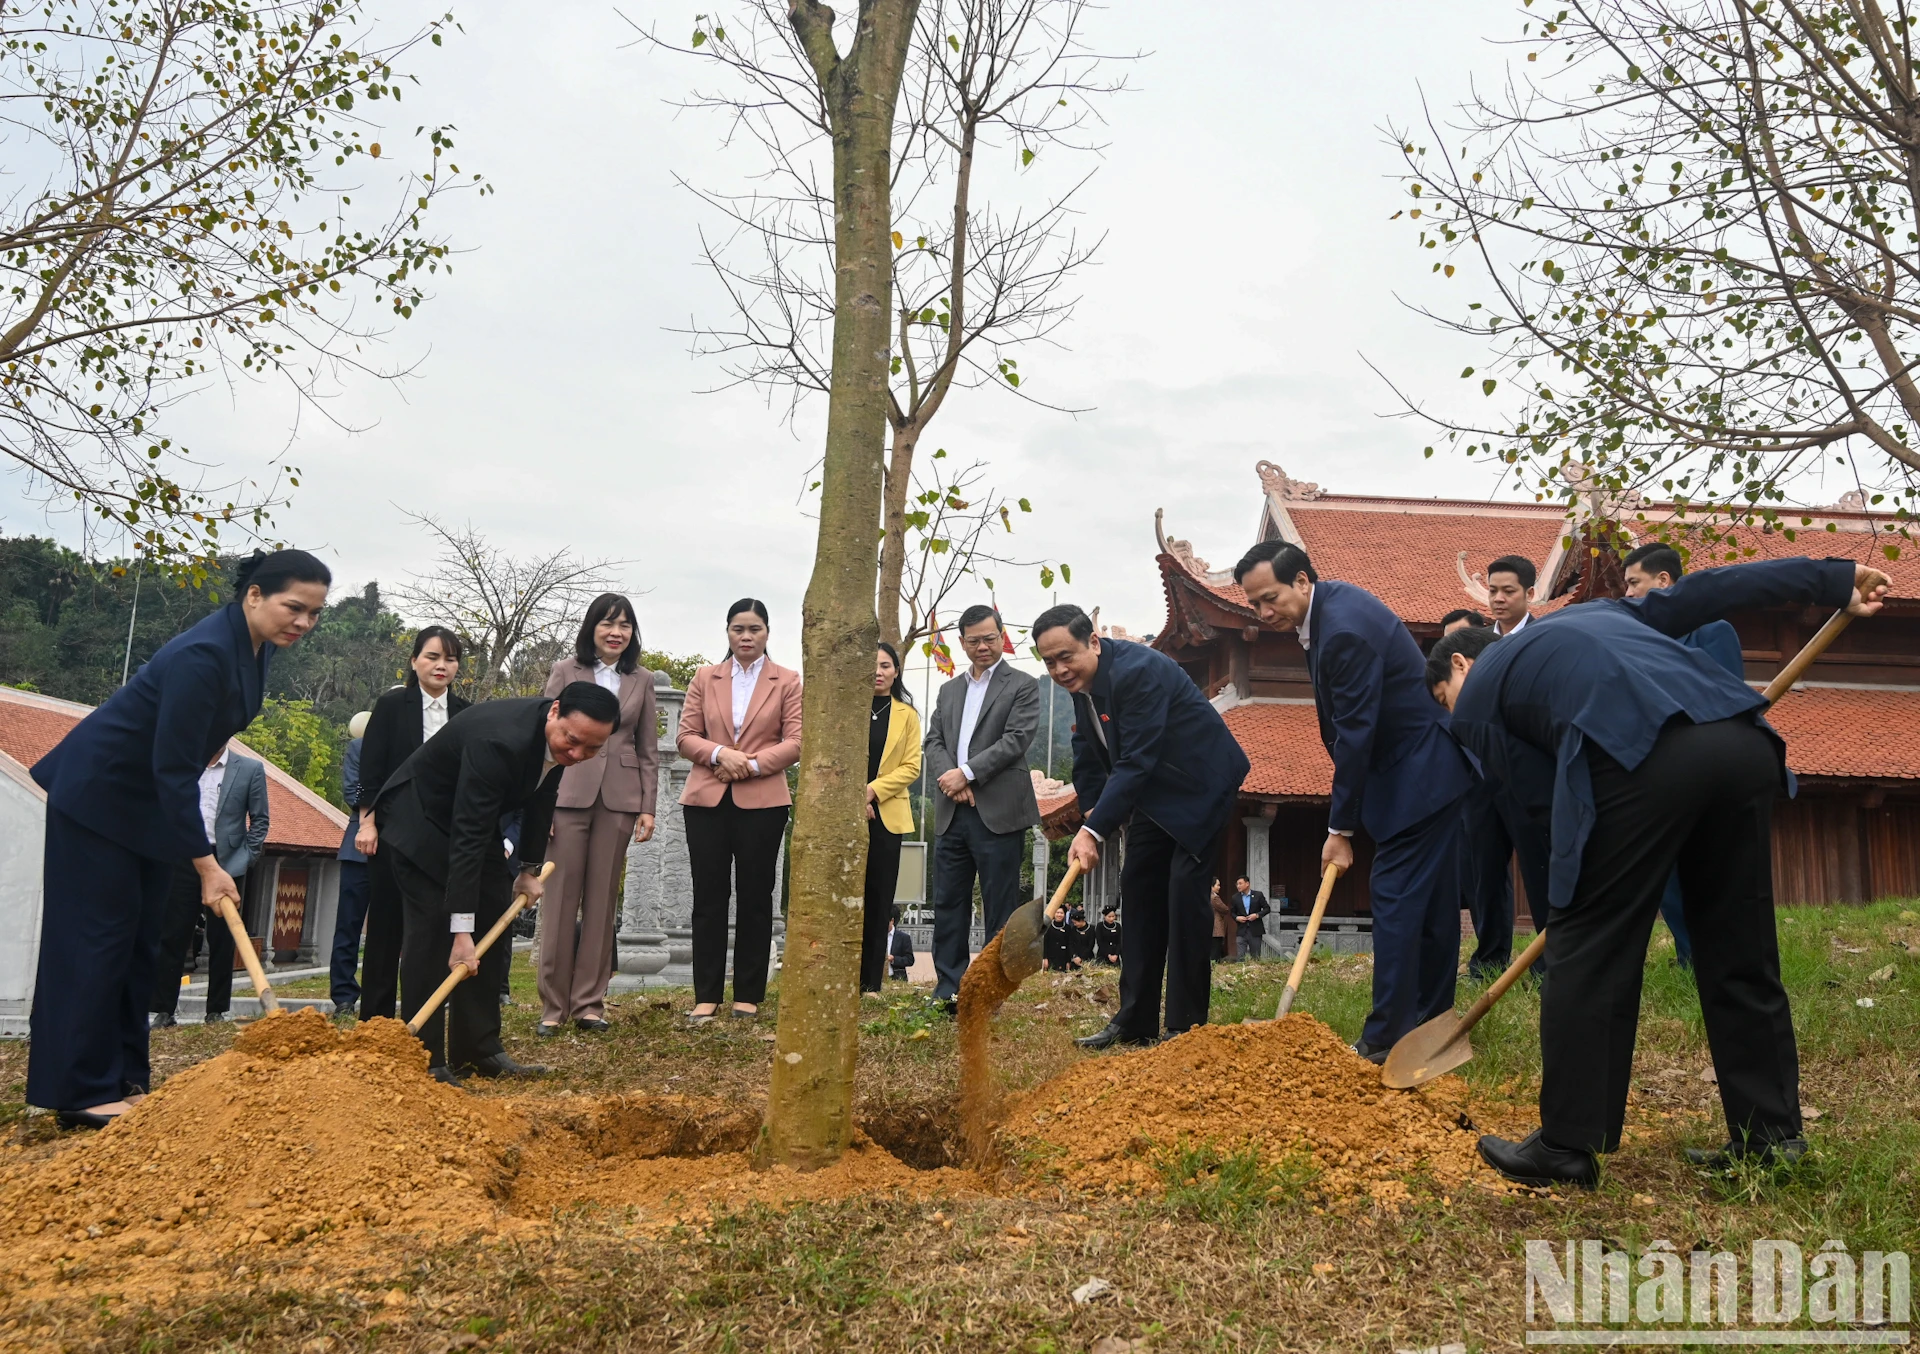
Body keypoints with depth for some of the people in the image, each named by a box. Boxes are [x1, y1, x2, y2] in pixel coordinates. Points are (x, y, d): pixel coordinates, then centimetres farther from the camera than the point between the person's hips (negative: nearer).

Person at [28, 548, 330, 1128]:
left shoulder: (255, 645, -3)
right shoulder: (203, 655, -30)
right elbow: (174, 769, -28)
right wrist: (206, 865, -26)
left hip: (150, 802, 9)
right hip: (96, 796, -9)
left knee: (139, 941, 10)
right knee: (98, 937, -5)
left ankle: (123, 1079, 16)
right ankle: (83, 1092, 1)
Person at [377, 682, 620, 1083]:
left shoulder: (560, 736, -15)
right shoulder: (498, 741, -40)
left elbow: (541, 795, 5)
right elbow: (467, 839, -40)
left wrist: (530, 867, 8)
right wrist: (461, 931, -39)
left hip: (475, 816, 8)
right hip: (420, 819, -8)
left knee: (494, 924, 2)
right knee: (432, 929, -15)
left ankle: (480, 1050, 7)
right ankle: (423, 1059, -10)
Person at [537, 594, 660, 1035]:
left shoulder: (641, 680, 10)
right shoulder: (566, 672, 4)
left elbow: (648, 749, 11)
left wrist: (648, 807, 4)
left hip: (618, 799, 2)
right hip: (569, 793, -2)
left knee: (602, 900, 6)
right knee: (560, 898, -1)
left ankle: (589, 1002, 13)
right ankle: (553, 1005, 7)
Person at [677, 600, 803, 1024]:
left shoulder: (788, 682, 6)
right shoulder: (704, 679, 13)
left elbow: (795, 741, -3)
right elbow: (686, 737, 6)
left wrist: (753, 764, -15)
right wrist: (720, 754, -13)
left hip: (762, 801, -2)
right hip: (706, 799, 2)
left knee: (754, 898, 4)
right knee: (708, 898, 2)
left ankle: (748, 995, 11)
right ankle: (706, 996, 8)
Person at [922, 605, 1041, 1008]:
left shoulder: (1023, 686, 2)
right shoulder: (948, 691, 19)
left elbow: (1016, 740, -9)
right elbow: (934, 742, 11)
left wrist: (967, 773, -14)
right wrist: (950, 779, -8)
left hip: (999, 813, -5)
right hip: (952, 813, 5)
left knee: (999, 907, 0)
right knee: (948, 904, 7)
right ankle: (948, 990, 13)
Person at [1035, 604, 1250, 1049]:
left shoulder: (1137, 671, -31)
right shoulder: (1080, 678, -3)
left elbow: (1136, 762, -35)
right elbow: (1087, 755, 4)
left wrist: (1095, 830, -37)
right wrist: (1091, 816, -7)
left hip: (1200, 786, -9)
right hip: (1154, 791, 9)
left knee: (1185, 888, -14)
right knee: (1137, 887, 6)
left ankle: (1187, 1026, -6)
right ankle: (1135, 1022, 11)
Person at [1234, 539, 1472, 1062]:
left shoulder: (1345, 628, -25)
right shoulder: (1330, 604, 6)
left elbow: (1355, 734, -24)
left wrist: (1340, 828, -17)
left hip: (1419, 775, -11)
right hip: (1425, 768, 11)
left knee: (1396, 896, -10)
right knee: (1432, 901, 15)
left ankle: (1385, 1039, -7)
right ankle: (1429, 1022, 25)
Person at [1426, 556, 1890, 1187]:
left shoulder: (1476, 699, 20)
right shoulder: (1593, 612, 37)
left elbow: (1533, 789, 14)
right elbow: (1698, 593, 29)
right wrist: (1835, 578, 29)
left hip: (1637, 757, -6)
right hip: (1745, 742, 6)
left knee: (1588, 950, 5)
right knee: (1741, 952, 16)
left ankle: (1566, 1146, 10)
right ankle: (1771, 1137, 23)